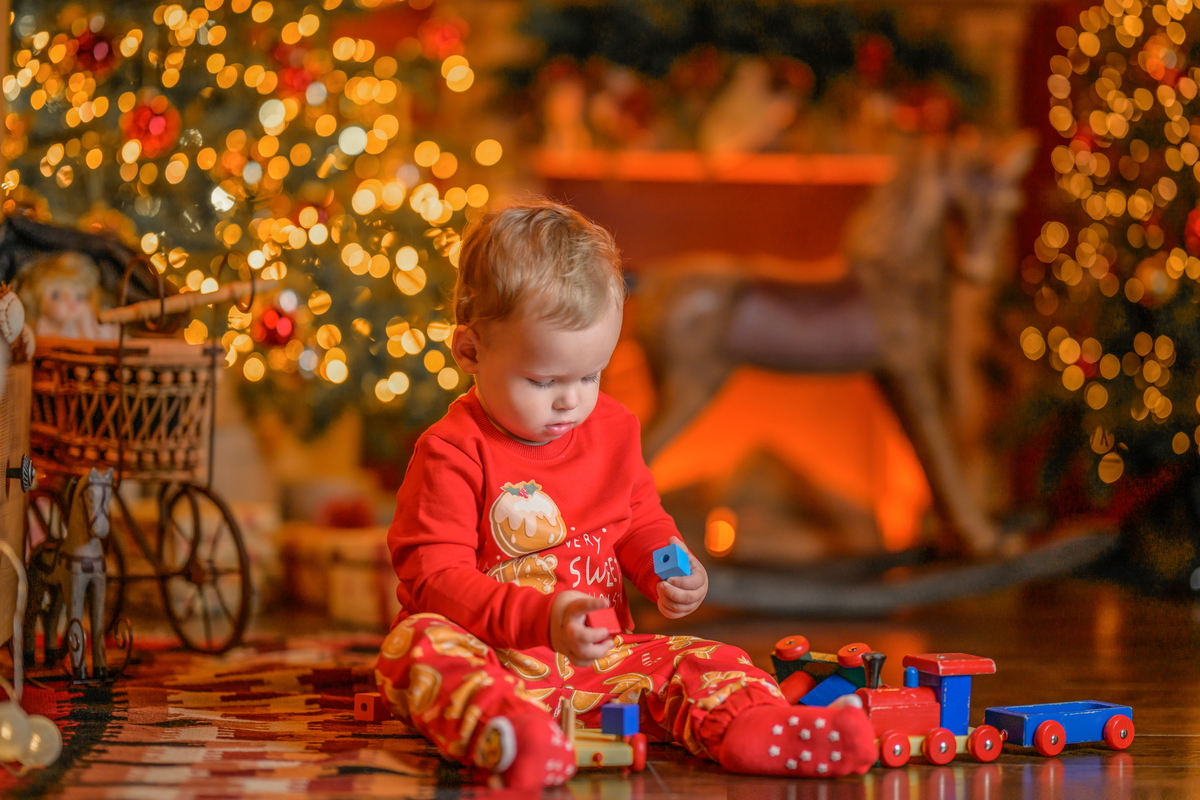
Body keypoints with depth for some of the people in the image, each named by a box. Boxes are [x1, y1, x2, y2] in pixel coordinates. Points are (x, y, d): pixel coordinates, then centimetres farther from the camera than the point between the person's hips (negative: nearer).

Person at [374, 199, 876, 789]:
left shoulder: (612, 430, 9)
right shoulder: (452, 452, -11)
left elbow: (641, 525, 25)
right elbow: (435, 578, -17)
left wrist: (672, 570, 1)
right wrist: (540, 619, -31)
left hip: (595, 662, 5)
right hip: (494, 660, -5)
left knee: (698, 660, -15)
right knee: (418, 644, -34)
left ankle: (753, 726, -48)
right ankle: (496, 732, -66)